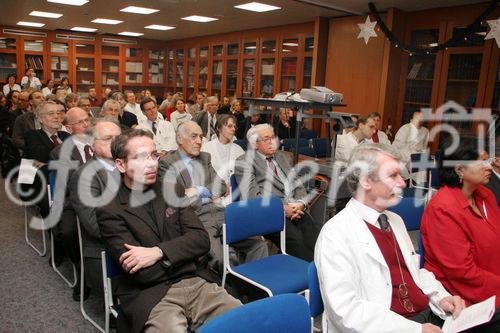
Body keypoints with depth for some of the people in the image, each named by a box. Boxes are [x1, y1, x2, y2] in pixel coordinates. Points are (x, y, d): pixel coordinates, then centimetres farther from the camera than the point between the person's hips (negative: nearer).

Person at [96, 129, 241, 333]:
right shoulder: (109, 210, -2)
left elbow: (201, 239, 1)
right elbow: (142, 273, -10)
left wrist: (158, 252, -12)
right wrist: (185, 252, -1)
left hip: (197, 284, 4)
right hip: (151, 295, -3)